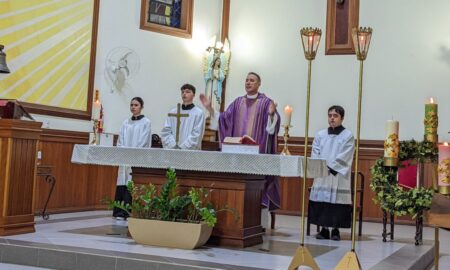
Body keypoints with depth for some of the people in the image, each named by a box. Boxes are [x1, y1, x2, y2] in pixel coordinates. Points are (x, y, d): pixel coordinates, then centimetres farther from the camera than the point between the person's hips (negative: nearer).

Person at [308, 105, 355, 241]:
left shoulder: (348, 136, 1)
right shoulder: (320, 135, 12)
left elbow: (343, 158, -8)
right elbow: (315, 154, 6)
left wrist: (328, 166, -15)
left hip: (338, 176, -3)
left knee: (337, 200, -5)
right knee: (321, 200, 0)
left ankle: (336, 230, 5)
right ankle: (324, 229, 9)